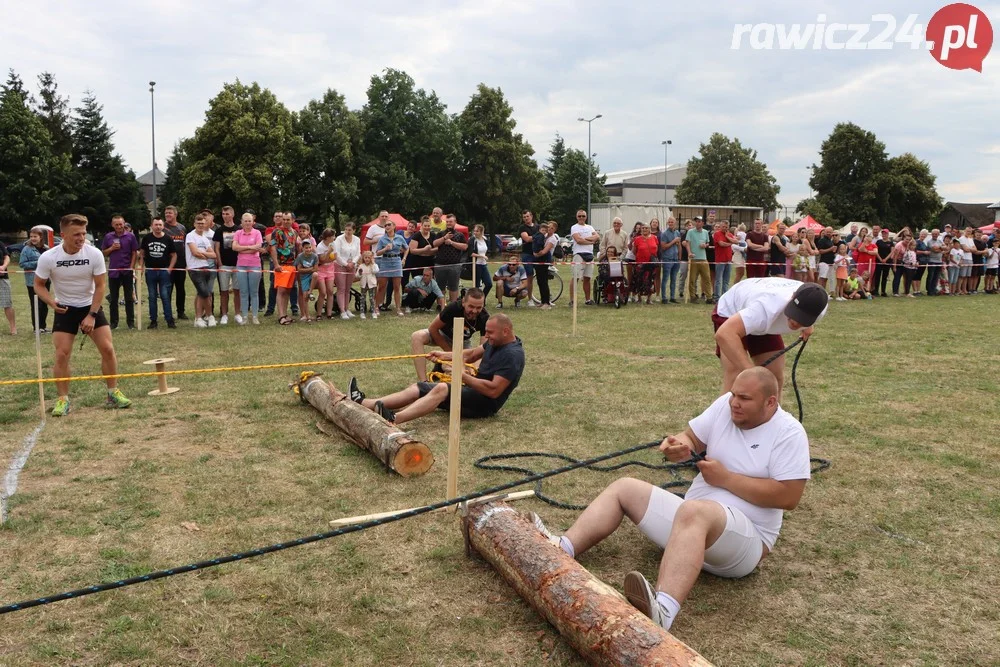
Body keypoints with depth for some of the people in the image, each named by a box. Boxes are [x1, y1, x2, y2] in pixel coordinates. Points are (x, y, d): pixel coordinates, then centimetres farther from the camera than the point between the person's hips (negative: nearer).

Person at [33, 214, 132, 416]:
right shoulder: (48, 258, -16)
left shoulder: (95, 254, -15)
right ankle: (63, 399, 4)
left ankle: (113, 394, 7)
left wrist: (92, 315, -14)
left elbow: (100, 286, -9)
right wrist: (51, 302, -23)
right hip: (64, 309, -1)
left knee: (108, 349, -7)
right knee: (61, 354, -8)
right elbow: (39, 284, -3)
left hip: (91, 307, 1)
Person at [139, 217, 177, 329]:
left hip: (164, 271, -2)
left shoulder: (168, 239, 2)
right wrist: (141, 267, 1)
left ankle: (170, 320, -1)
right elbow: (141, 253, 10)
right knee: (152, 297, 7)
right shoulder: (146, 238, 5)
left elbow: (174, 255, 5)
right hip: (150, 271, 2)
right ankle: (153, 321, 12)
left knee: (165, 296, -3)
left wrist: (170, 268, -5)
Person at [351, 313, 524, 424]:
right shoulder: (495, 342, 9)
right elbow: (472, 354, 22)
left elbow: (493, 390, -27)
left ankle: (394, 419, -52)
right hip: (473, 391, 10)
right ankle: (364, 403, -13)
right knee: (418, 388, -2)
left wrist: (464, 377, -21)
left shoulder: (512, 355, -20)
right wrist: (445, 356, 8)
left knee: (442, 389, -34)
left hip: (485, 403, -10)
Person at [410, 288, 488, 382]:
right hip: (442, 335, -2)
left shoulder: (485, 319, -31)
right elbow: (433, 329, -21)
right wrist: (449, 352, -19)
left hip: (464, 341, 2)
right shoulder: (453, 308, -35)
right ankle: (423, 381, -34)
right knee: (417, 337, -31)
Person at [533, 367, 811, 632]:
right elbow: (691, 438, 8)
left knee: (692, 511, -40)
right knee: (624, 488, 3)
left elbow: (789, 497, -19)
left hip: (746, 538, -8)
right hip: (693, 522, 8)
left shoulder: (789, 433, -12)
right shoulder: (726, 405, 5)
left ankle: (662, 611, -60)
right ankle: (561, 550, -17)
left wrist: (725, 478, -17)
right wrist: (679, 445, -17)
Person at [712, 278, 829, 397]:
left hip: (763, 325, 6)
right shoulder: (768, 308, -48)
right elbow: (723, 334, -60)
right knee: (735, 380, -22)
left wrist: (808, 326, -1)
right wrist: (752, 373, -62)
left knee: (776, 379, 2)